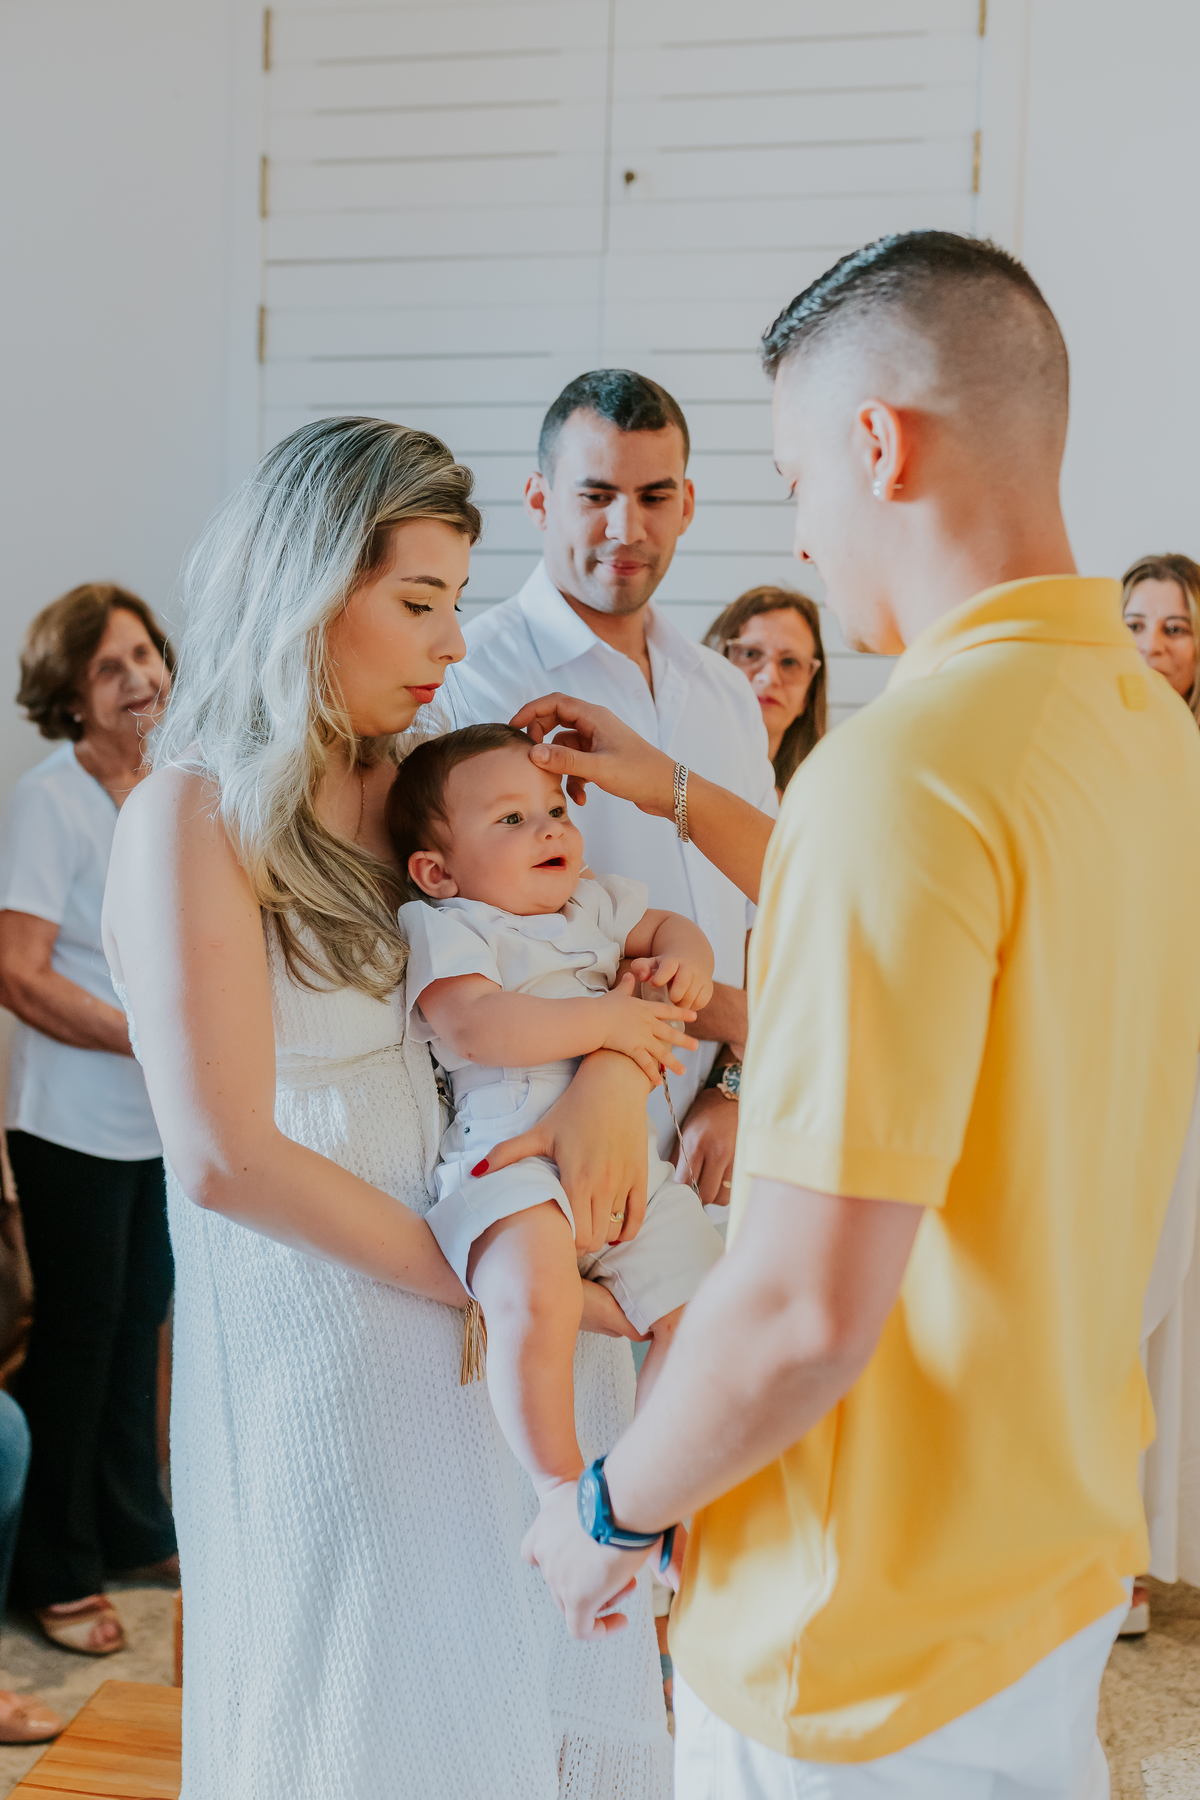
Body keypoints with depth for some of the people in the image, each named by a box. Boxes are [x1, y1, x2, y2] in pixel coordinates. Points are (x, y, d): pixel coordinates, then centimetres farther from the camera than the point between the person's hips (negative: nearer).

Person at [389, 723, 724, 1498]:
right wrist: (606, 1019, -16)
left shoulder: (595, 906, 19)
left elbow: (665, 925, 34)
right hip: (511, 1157, -7)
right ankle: (560, 1485, -14)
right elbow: (474, 1026, -19)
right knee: (537, 1299, -33)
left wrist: (689, 957, 8)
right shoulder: (444, 928, -3)